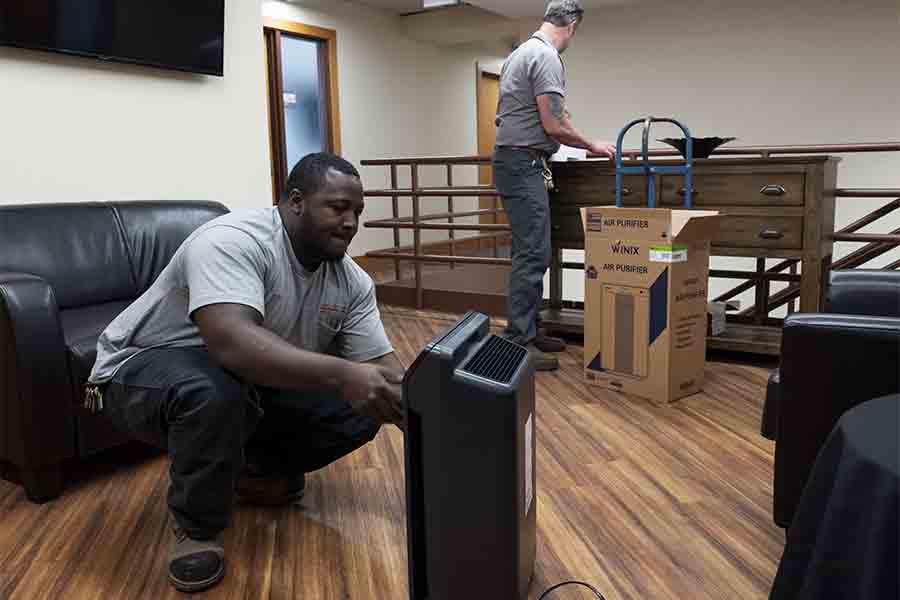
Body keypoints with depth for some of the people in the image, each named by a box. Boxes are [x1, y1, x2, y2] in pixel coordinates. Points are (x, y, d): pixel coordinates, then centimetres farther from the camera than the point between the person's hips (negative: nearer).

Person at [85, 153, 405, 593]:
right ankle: (195, 525, -11)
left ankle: (256, 468, 15)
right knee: (213, 393, -39)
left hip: (255, 383, 6)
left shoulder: (353, 282, -8)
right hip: (146, 369, -6)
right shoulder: (233, 241, -30)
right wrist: (341, 374, -55)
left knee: (359, 409, -9)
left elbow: (384, 369, -10)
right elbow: (231, 342, -46)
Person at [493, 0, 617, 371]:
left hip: (512, 162, 11)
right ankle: (517, 343, -8)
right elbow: (553, 125, -18)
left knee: (532, 253, 13)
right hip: (524, 165, -11)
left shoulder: (521, 52, 19)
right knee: (533, 255, -10)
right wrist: (592, 147, -3)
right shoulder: (547, 56, -13)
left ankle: (528, 331, 19)